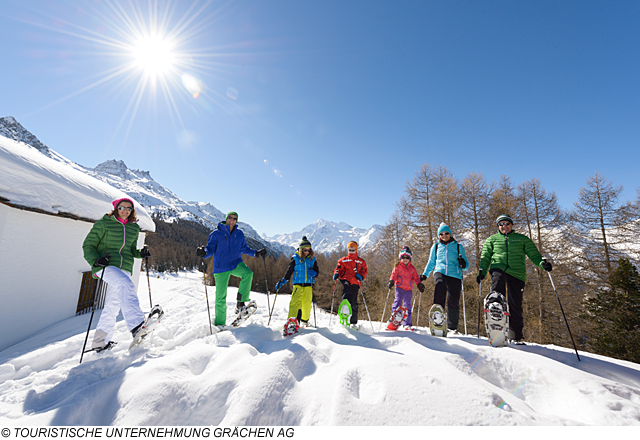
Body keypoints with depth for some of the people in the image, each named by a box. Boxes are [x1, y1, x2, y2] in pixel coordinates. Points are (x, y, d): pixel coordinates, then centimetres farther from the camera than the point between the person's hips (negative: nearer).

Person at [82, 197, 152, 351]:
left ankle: (100, 342, 22)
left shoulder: (134, 228, 15)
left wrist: (141, 253, 2)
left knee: (112, 305, 7)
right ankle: (135, 325, -41)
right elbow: (88, 245, 1)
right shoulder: (104, 224, 1)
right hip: (105, 266, -5)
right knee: (126, 284, -33)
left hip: (124, 268, 5)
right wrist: (95, 260, -17)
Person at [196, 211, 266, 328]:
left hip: (236, 264, 2)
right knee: (221, 296, 1)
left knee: (248, 273, -30)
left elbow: (244, 248, 16)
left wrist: (256, 253, 4)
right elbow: (210, 249, -5)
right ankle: (219, 323, 20)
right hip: (221, 267, -2)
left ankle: (240, 304, -23)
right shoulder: (216, 234, -4)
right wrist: (203, 252, -27)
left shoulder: (239, 234, 6)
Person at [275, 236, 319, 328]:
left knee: (307, 303, 5)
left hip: (308, 285, 2)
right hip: (298, 284, -2)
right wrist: (282, 282, -2)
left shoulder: (312, 259, 9)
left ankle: (305, 320, 26)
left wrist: (313, 273, -14)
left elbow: (316, 271, 10)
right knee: (295, 302, -17)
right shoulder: (295, 259, 1)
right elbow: (289, 272, 4)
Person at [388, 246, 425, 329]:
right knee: (398, 302, -15)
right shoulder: (397, 267, 6)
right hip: (399, 287, -3)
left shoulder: (412, 268, 16)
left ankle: (407, 324, 12)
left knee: (407, 305, 6)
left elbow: (416, 278, 16)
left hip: (408, 289, 3)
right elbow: (394, 274, -2)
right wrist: (391, 281, -19)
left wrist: (419, 284, 2)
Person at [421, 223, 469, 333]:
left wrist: (463, 264, -9)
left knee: (454, 301, -5)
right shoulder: (436, 246, 20)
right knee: (440, 291, -28)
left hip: (454, 275, 0)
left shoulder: (458, 246, 16)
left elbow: (466, 265, 15)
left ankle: (452, 328, 10)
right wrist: (425, 274, 14)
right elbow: (431, 262, 26)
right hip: (440, 272, 0)